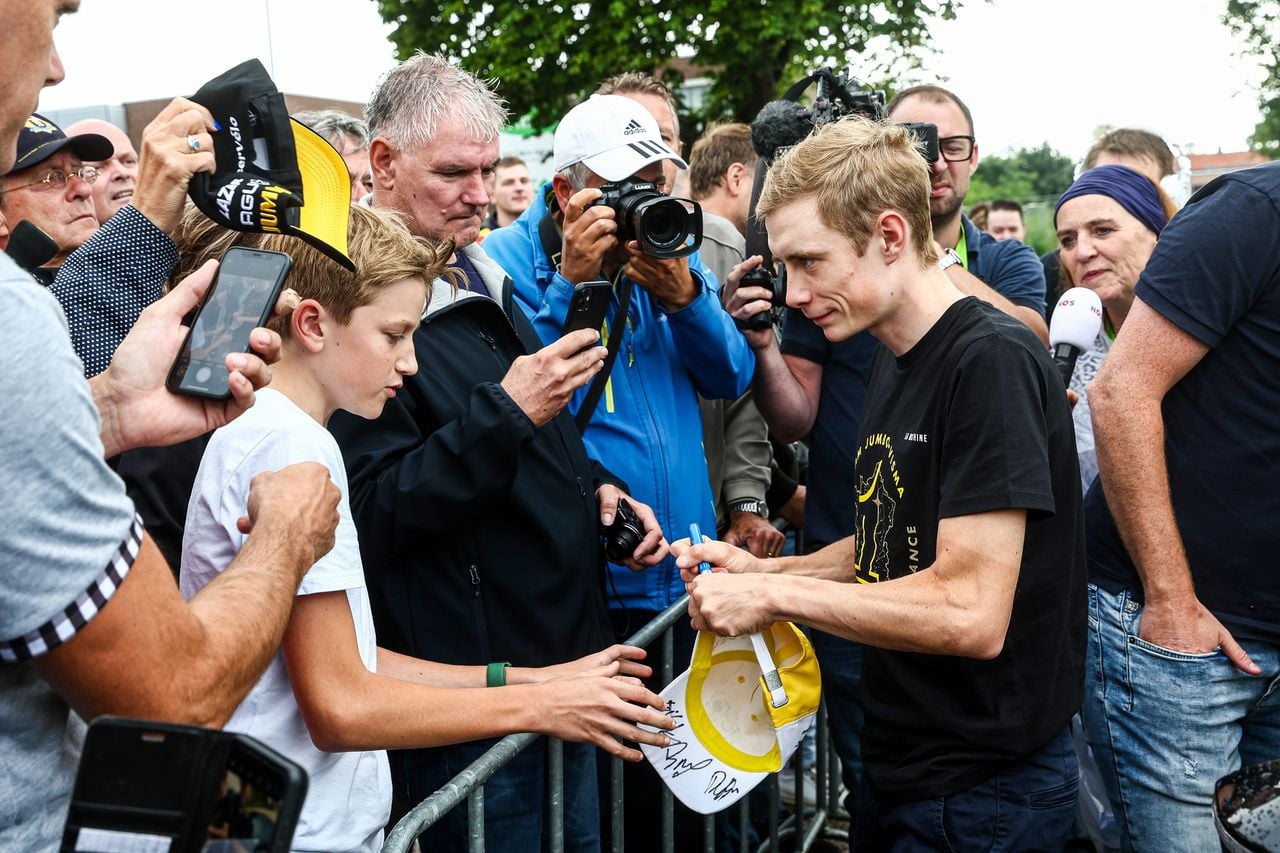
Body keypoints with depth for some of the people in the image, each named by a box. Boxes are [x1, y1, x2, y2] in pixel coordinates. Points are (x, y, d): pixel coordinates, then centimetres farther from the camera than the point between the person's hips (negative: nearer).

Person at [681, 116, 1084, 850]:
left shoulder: (992, 361, -21)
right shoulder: (895, 364, 8)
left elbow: (970, 613, -26)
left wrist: (777, 597, -19)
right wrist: (765, 571, -1)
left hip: (987, 790, -8)